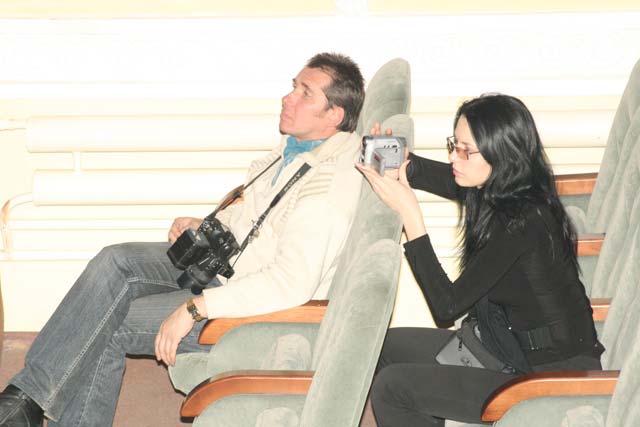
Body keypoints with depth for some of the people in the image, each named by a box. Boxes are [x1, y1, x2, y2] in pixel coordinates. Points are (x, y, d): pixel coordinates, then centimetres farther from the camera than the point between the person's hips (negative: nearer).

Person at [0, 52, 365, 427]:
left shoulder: (332, 182, -25)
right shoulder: (295, 148, 7)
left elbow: (293, 282, -33)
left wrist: (194, 308, -31)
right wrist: (204, 227, 5)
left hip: (254, 309, -9)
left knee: (109, 327, -14)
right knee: (116, 261, -12)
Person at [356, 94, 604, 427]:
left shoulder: (520, 223, -27)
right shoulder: (498, 190, -1)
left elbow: (446, 307, -22)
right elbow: (432, 173, 19)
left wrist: (410, 214, -23)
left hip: (553, 374, -9)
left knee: (391, 387, -11)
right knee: (390, 346, 9)